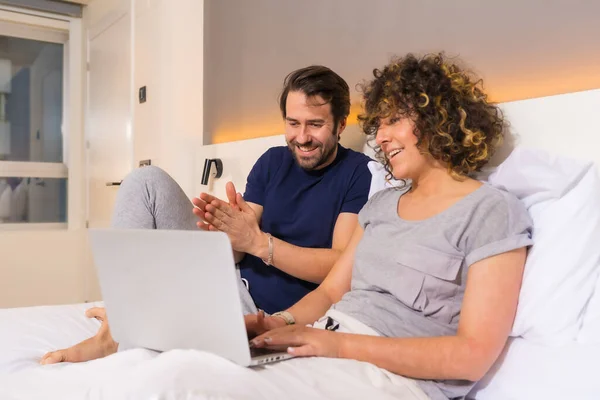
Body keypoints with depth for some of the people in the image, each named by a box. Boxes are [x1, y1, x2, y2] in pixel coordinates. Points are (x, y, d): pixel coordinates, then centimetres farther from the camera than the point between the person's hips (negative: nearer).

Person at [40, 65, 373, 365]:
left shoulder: (359, 173, -6)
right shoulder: (272, 161, 10)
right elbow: (237, 252, 5)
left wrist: (258, 242, -23)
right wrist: (227, 230, -19)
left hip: (273, 313, -6)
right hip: (235, 284, 6)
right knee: (148, 181, -6)